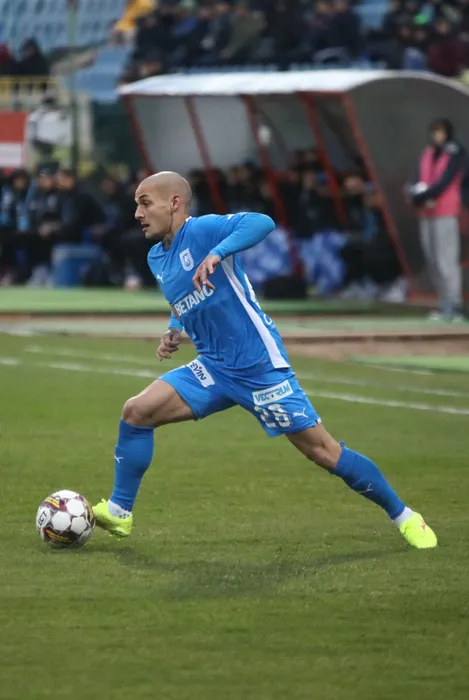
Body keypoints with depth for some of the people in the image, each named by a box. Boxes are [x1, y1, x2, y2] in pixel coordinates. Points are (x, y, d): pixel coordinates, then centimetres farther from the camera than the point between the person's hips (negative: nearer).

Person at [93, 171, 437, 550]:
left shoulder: (202, 230, -14)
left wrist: (216, 253, -41)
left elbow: (262, 222, -31)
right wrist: (174, 330, 11)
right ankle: (119, 513, 3)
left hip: (260, 365, -7)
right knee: (137, 411, -9)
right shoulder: (156, 259, 11)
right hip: (214, 369, 7)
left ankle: (404, 517, 11)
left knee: (324, 451, -4)